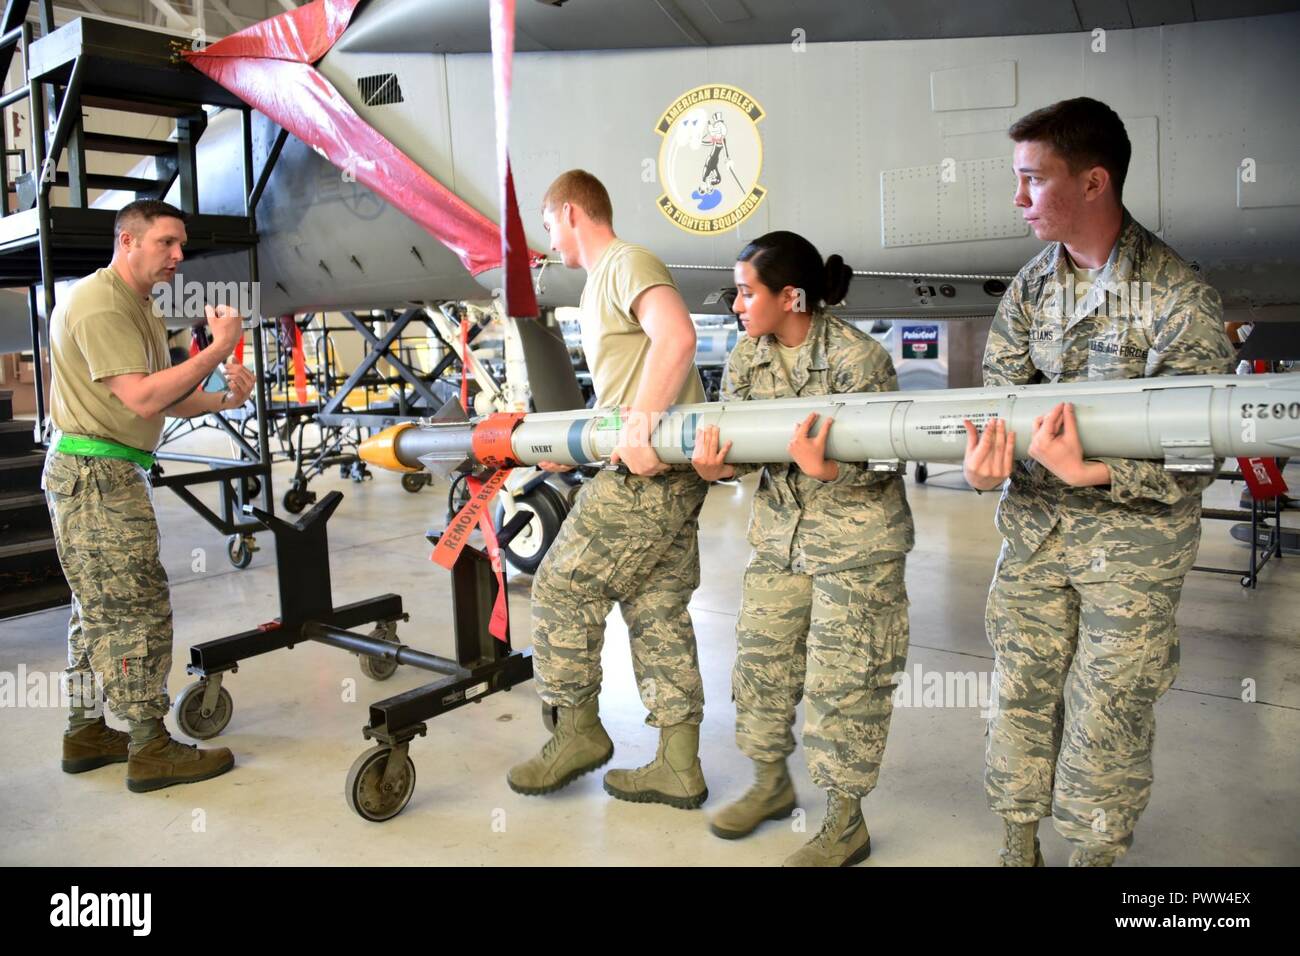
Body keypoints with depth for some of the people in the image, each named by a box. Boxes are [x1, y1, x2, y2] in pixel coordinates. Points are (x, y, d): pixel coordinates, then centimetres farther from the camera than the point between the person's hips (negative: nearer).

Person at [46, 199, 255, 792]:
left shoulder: (138, 307, 18)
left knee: (99, 609, 15)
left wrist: (223, 399, -2)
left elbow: (167, 398, 16)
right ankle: (150, 749, -1)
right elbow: (143, 398, -25)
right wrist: (219, 348, -22)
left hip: (112, 475, 11)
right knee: (136, 609, -8)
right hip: (95, 475, -11)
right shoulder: (98, 304, -15)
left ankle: (86, 732, 25)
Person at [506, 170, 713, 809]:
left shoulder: (628, 264, -6)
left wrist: (640, 424, -33)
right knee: (659, 611, 10)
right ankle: (678, 768, 17)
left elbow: (676, 336, -26)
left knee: (564, 587, -1)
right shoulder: (598, 285, 25)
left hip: (649, 473, -10)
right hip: (669, 476, 10)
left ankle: (577, 731, 14)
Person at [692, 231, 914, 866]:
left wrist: (823, 467, -35)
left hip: (856, 538, -6)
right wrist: (715, 466, -20)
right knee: (760, 655, 13)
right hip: (779, 532, 7)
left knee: (842, 678, 1)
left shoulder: (858, 358, -18)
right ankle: (771, 783, 37)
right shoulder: (746, 357, 2)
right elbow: (733, 442, 2)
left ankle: (846, 824, 19)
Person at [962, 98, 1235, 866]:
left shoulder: (1179, 297, -15)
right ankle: (1019, 847, 32)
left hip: (1133, 540, -4)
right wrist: (985, 460, -21)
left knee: (1106, 715, 6)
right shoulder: (1031, 286, 2)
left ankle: (1094, 854, 29)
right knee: (1020, 694, 13)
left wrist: (1090, 473, -34)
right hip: (1035, 528, 5)